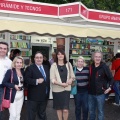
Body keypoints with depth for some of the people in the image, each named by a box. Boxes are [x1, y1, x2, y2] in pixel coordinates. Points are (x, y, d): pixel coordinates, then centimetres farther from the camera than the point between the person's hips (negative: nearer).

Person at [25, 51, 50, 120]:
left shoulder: (46, 68, 13)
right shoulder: (30, 68, -8)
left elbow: (48, 79, 18)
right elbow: (27, 79, -19)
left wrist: (48, 91, 7)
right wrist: (36, 81, -28)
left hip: (44, 96, 6)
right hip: (34, 96, -6)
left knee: (42, 114, 20)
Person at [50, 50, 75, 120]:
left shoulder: (68, 64, 6)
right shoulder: (54, 65, -3)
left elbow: (72, 75, 11)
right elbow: (52, 79, -7)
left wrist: (71, 79, -11)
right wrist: (61, 84, -18)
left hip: (67, 89, 1)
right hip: (57, 89, -1)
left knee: (65, 109, -6)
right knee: (59, 108, 13)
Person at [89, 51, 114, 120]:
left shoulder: (104, 67, -10)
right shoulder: (91, 67, 4)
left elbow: (111, 78, -6)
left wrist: (110, 87, -14)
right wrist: (89, 87, 9)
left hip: (100, 93, -5)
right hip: (91, 93, 5)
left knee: (100, 112, 5)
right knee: (91, 111, 18)